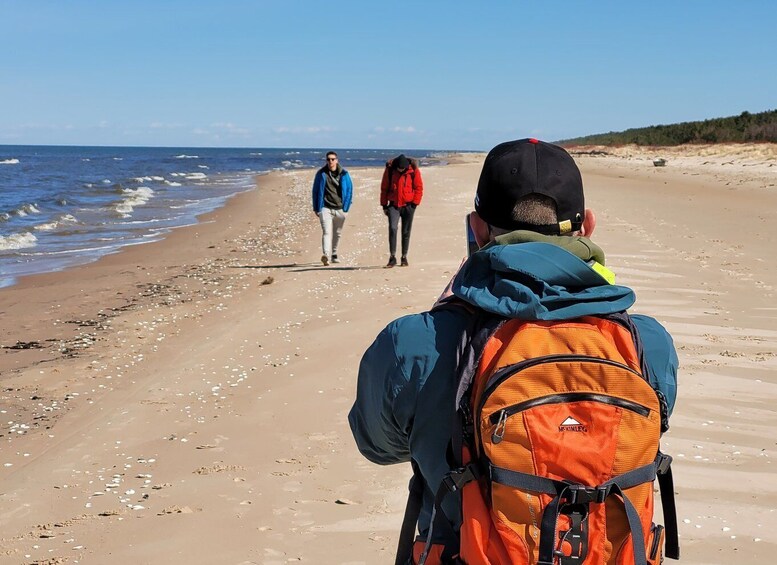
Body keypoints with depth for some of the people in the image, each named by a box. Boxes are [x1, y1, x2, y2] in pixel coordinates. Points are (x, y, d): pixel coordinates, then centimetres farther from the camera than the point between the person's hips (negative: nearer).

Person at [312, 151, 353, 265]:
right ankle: (326, 255, -31)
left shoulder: (344, 174, 4)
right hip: (325, 208, -2)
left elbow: (349, 190, 8)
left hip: (340, 209, 2)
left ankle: (334, 254, 31)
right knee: (326, 232, -18)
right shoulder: (321, 174, 2)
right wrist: (316, 208, 4)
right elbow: (315, 191, 7)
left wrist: (346, 208, 2)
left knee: (337, 233, 14)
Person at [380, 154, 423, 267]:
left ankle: (404, 258, 16)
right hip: (393, 205, 0)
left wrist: (415, 203, -6)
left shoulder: (414, 170, -5)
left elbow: (419, 187, 1)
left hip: (408, 205, 0)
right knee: (392, 228, -16)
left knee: (406, 232, 5)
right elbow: (384, 188, 6)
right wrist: (384, 205, 5)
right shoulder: (389, 169, -2)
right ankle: (392, 257, -11)